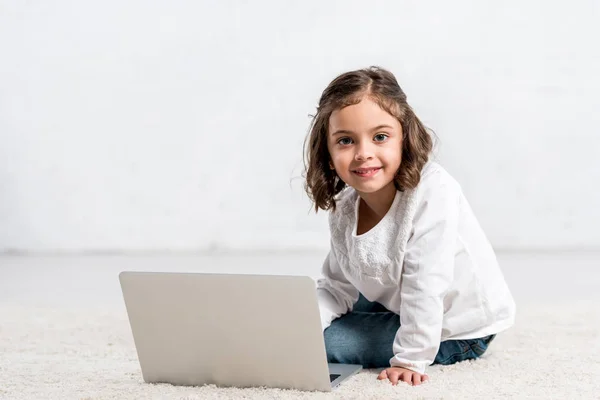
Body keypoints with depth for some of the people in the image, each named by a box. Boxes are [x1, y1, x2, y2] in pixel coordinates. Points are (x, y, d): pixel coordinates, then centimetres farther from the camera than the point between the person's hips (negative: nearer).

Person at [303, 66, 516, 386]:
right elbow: (337, 288, -3)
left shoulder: (432, 192, -30)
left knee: (325, 341, -13)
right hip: (396, 307, 8)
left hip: (456, 331, -8)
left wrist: (409, 359, -28)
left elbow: (425, 286, -30)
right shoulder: (343, 208, -8)